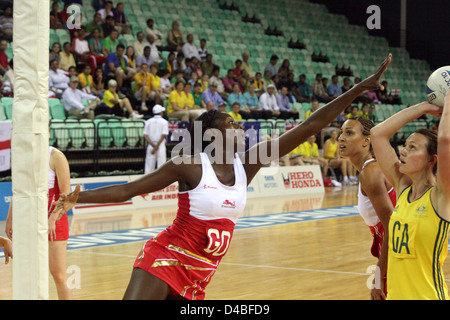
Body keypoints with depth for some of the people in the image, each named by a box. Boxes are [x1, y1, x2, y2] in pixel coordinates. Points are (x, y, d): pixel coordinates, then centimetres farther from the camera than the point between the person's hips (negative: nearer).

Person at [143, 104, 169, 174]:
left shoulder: (148, 121, 7)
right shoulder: (164, 122, -2)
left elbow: (145, 136, -1)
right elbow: (163, 136, -12)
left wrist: (153, 146, -7)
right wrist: (156, 147, -12)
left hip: (151, 146, 3)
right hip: (161, 145, -3)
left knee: (149, 166, 5)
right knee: (161, 165, -2)